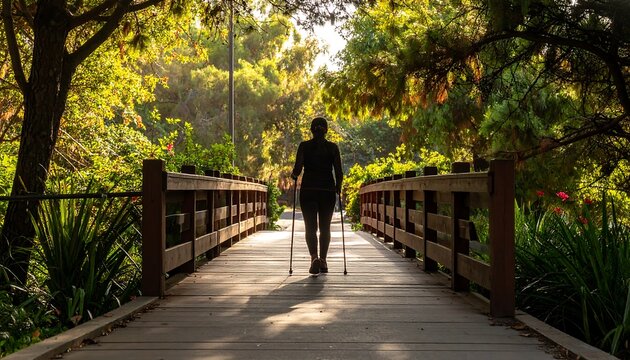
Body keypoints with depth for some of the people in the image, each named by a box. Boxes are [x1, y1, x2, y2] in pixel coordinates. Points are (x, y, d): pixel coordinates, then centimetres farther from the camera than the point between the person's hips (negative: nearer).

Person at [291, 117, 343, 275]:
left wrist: (294, 175, 13)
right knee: (325, 228, 13)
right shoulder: (333, 147, 1)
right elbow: (339, 173, -2)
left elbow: (297, 169, -9)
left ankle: (314, 257, -19)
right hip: (328, 191, 1)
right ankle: (323, 261, 15)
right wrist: (338, 187, 15)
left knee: (310, 227, 2)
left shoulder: (304, 146, -1)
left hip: (308, 190, -1)